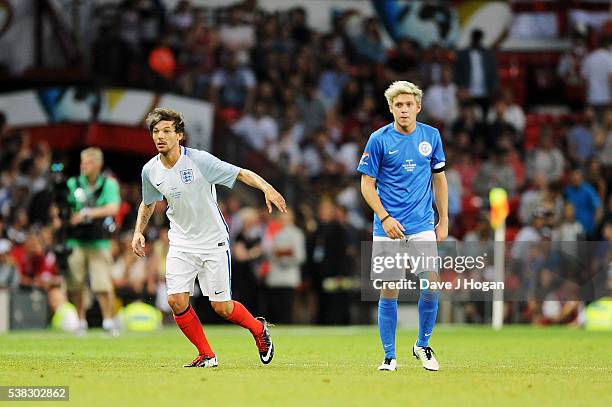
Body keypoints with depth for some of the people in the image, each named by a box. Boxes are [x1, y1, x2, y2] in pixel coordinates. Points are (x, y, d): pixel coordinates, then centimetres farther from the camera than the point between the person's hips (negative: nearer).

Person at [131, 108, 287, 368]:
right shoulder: (150, 170, -2)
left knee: (222, 308, -3)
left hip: (214, 242, -4)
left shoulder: (199, 160, -17)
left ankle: (258, 329, 29)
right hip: (181, 244, 4)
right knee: (177, 301, -12)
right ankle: (206, 356, 5)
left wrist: (267, 188, -31)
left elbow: (242, 173, -15)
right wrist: (138, 231, 6)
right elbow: (148, 203, 19)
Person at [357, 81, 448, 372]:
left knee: (431, 285, -9)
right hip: (388, 228, -2)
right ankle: (389, 356, 9)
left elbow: (439, 179, 14)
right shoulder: (379, 139, -4)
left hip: (422, 226, 2)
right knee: (389, 291, -2)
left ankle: (422, 345, 11)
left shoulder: (431, 136, 5)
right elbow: (367, 184, -1)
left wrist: (444, 221, 10)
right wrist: (385, 218, -12)